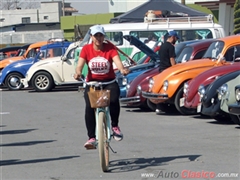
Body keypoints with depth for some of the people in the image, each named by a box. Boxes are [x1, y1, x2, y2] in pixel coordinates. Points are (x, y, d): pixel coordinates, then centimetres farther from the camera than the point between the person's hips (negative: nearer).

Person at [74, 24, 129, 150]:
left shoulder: (110, 48, -4)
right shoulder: (86, 49, -1)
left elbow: (117, 60, -20)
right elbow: (80, 65, -13)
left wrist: (122, 69, -43)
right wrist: (78, 73, -37)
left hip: (109, 82, -1)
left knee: (114, 100, -31)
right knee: (89, 107, -23)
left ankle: (115, 126, -4)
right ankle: (91, 138, -16)